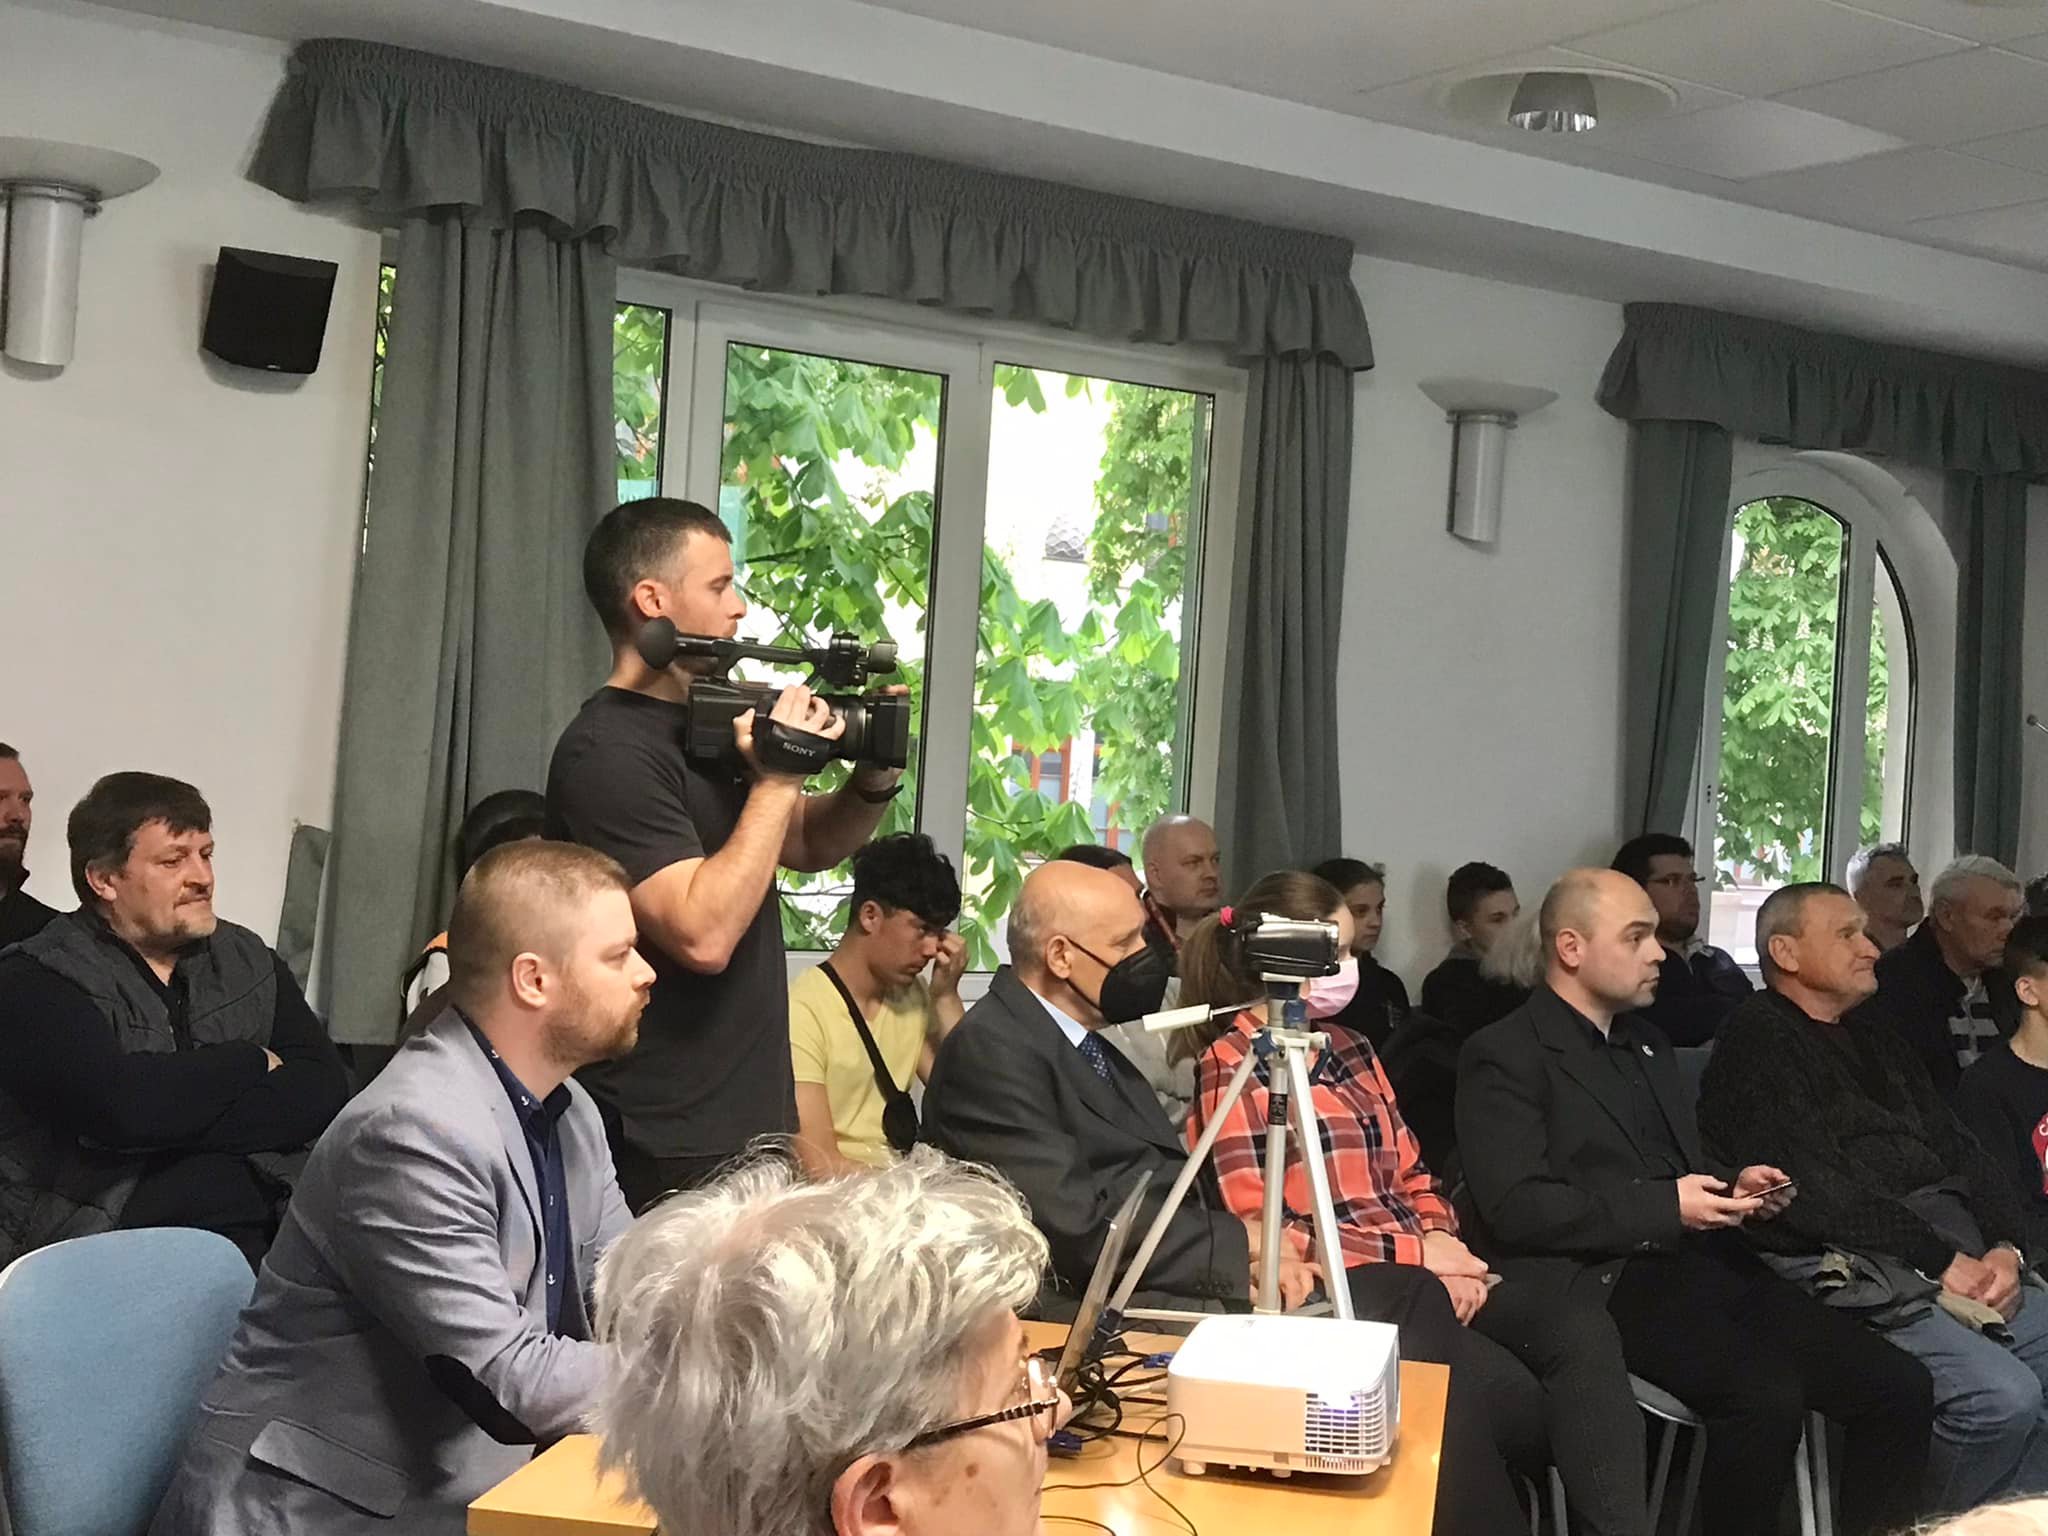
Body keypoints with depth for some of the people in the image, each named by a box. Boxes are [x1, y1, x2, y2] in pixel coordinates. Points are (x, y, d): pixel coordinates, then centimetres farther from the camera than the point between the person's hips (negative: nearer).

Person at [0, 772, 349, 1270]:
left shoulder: (249, 962, 15)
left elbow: (324, 1089, 1)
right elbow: (120, 1106, -17)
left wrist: (175, 1119, -10)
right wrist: (249, 1064, -1)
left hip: (269, 1228, 4)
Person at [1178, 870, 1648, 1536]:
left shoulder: (1350, 1048, 19)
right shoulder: (1232, 1065, -4)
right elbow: (1260, 1234, -11)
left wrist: (1443, 1242, -5)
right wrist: (1417, 1253, -10)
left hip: (1421, 1275, 7)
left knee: (1581, 1331, -20)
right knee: (1502, 1391, -30)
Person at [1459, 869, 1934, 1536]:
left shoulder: (1645, 1041, 23)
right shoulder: (1505, 1056, -4)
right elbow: (1517, 1207, -15)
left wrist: (1734, 1185, 6)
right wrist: (1666, 1207, -15)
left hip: (1705, 1259, 8)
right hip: (1606, 1280, -8)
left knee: (1899, 1385, -8)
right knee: (1767, 1396, -32)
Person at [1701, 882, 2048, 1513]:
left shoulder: (1876, 1044, 25)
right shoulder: (1756, 1040, -3)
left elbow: (1959, 1150, 19)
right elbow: (1813, 1186, -13)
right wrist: (1942, 1259, -12)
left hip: (1959, 1269, 9)